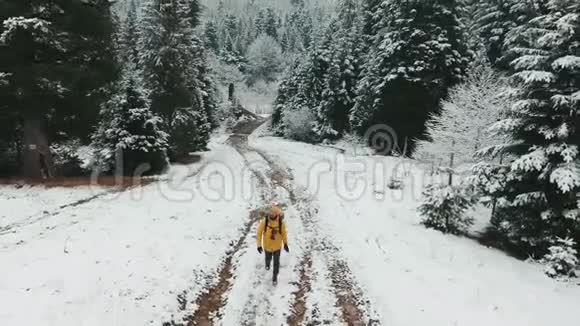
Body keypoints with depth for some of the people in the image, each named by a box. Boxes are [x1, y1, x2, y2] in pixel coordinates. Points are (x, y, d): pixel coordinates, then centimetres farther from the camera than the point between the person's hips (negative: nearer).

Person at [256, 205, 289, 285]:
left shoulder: (281, 222, -22)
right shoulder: (264, 221, -25)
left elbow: (284, 232, -5)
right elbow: (259, 232, -14)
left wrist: (285, 244, -1)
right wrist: (259, 245, -14)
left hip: (277, 246, 0)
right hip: (267, 246, 1)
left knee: (276, 262, 12)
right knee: (268, 258, 27)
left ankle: (275, 276, 37)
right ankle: (267, 264, 64)